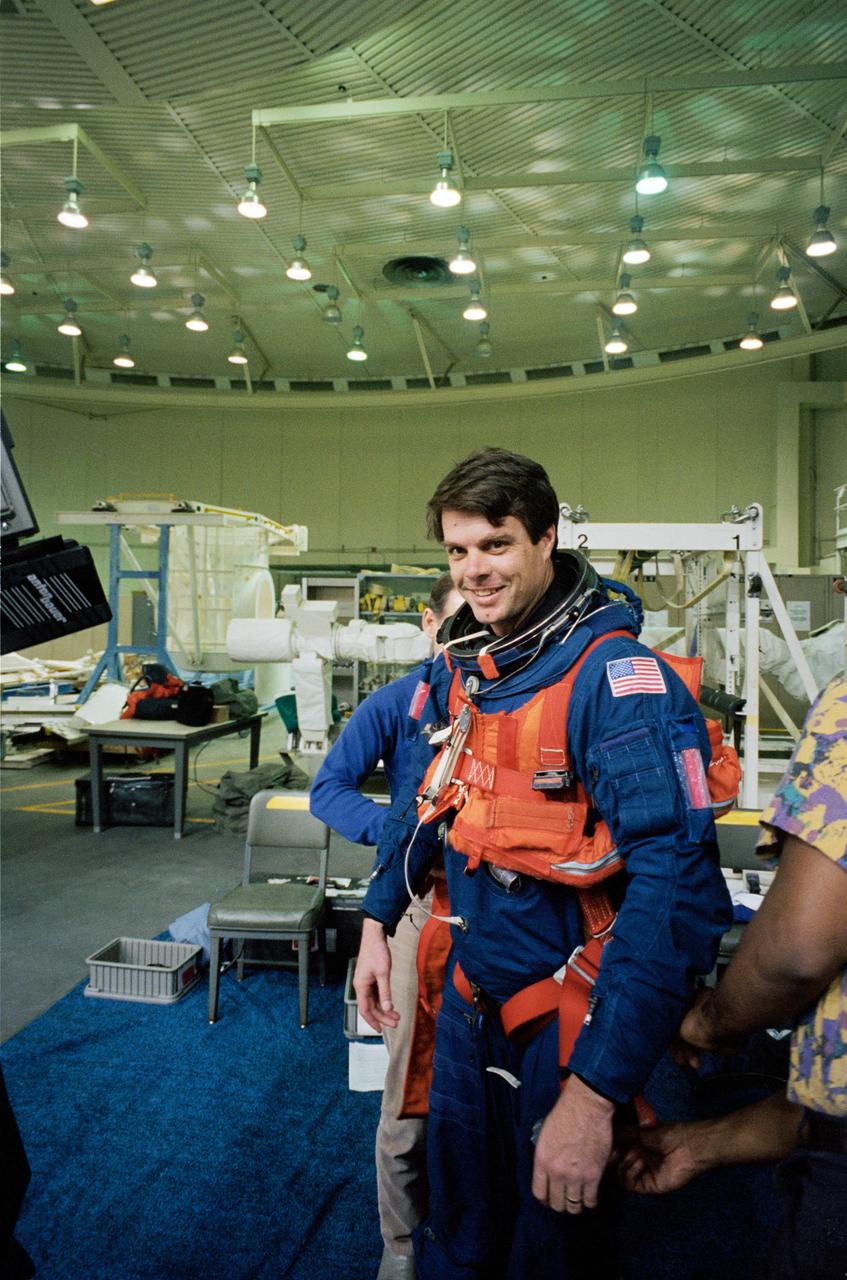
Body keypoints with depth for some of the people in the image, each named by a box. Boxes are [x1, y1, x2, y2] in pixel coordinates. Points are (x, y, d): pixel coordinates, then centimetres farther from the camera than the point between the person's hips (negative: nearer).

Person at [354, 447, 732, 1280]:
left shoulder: (614, 675, -25)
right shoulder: (462, 663, 0)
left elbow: (676, 887, -30)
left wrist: (596, 1088, -31)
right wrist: (378, 920, 13)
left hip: (570, 1014, -6)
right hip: (471, 990, 6)